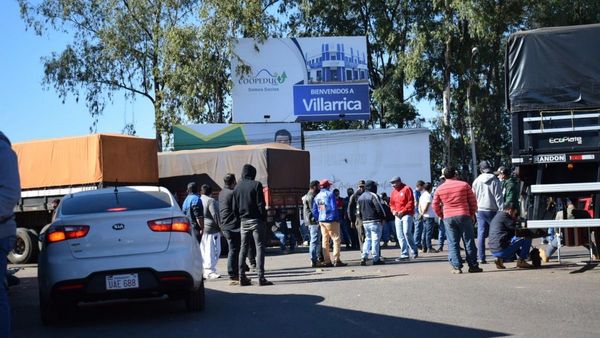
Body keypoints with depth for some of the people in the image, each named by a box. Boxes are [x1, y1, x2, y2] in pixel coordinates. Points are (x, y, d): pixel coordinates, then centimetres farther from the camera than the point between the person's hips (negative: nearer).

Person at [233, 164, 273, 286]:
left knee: (243, 248, 11)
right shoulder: (256, 185, -8)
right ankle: (261, 277, -9)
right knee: (259, 247, -3)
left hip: (243, 221, 5)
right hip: (256, 220, -5)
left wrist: (240, 219, 16)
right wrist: (264, 219, -6)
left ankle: (242, 277, 9)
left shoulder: (237, 187, 9)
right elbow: (261, 205, -12)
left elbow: (235, 208, 9)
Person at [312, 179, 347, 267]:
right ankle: (336, 260, -10)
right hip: (331, 220, -7)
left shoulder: (317, 196, 11)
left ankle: (327, 261, 8)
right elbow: (334, 208, -14)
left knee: (325, 241, 8)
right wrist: (337, 218, -5)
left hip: (321, 221, 7)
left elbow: (314, 211, 11)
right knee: (336, 239, -3)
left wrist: (318, 219, 16)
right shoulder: (330, 194, -8)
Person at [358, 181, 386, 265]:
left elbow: (359, 210, 15)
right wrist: (383, 217, -5)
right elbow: (379, 208, -16)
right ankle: (376, 259, 0)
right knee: (375, 240, -2)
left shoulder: (360, 197, 13)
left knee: (367, 239, 15)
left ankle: (364, 257, 2)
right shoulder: (373, 196, -13)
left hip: (365, 221, 7)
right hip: (375, 221, -7)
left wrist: (363, 218, 17)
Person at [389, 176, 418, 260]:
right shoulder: (394, 191, 15)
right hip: (397, 216, 7)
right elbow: (391, 203, 20)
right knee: (400, 235, 3)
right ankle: (404, 254, 6)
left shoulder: (407, 189, -5)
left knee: (407, 232, -17)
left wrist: (402, 211, -15)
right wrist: (393, 211, 0)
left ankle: (414, 250, 1)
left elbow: (410, 203, -11)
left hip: (406, 214, -7)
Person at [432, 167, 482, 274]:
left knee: (453, 243, 4)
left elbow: (435, 205, 8)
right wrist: (472, 214, 15)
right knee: (469, 241, 6)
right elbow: (473, 201, 3)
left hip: (448, 218, 1)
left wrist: (441, 216, 20)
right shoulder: (464, 185, 1)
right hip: (464, 216, -1)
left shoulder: (439, 189, 5)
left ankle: (457, 267, -1)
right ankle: (473, 266, 9)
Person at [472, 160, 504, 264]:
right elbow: (498, 197, -7)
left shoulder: (476, 181, 5)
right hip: (492, 210, -3)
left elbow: (473, 197, 11)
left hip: (480, 210, 3)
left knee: (481, 234, 2)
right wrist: (501, 210, -5)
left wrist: (475, 209, 20)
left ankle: (481, 257, -1)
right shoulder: (495, 181, -5)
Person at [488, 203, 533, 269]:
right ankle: (521, 261, 0)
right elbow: (516, 229, -4)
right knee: (527, 238, -3)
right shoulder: (504, 216, -5)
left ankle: (500, 259, 15)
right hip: (501, 249, -10)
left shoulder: (496, 217, 23)